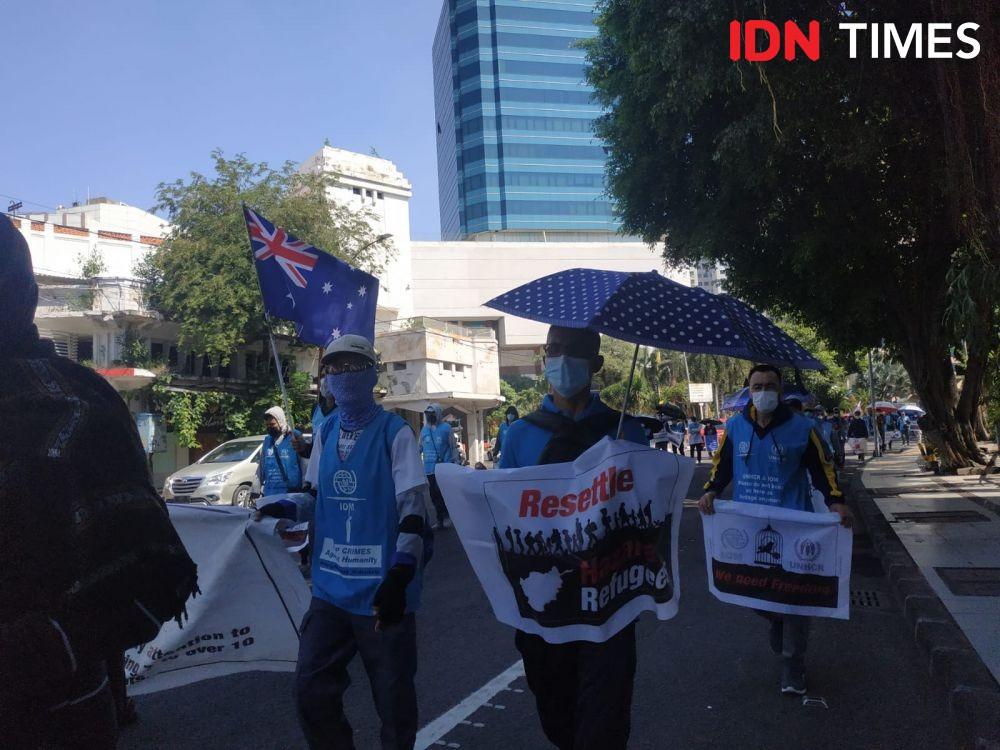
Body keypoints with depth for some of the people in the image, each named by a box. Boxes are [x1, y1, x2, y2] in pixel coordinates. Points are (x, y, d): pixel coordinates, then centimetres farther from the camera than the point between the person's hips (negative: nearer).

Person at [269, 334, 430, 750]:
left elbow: (413, 510, -14)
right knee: (312, 690, 12)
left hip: (382, 590, -5)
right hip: (330, 588, 5)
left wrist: (398, 578, -24)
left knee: (393, 699, 8)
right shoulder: (325, 433, 8)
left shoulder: (394, 432, -10)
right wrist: (284, 507, -1)